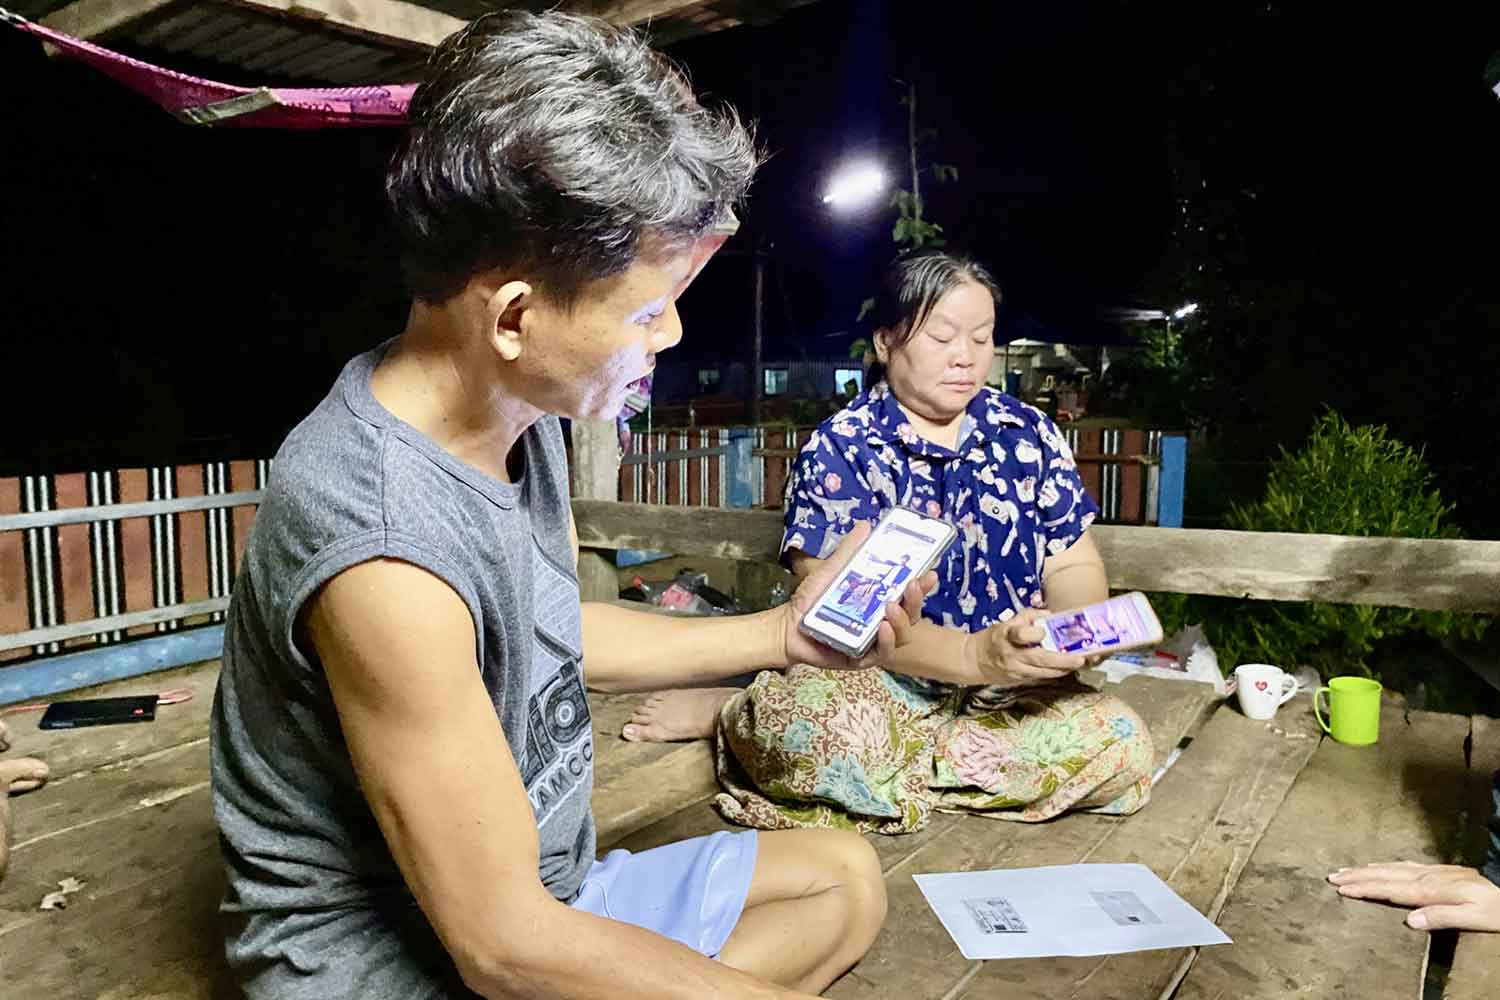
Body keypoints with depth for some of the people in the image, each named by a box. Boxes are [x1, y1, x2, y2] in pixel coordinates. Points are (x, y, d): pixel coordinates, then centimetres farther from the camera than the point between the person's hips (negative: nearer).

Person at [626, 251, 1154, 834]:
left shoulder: (1029, 433, 8)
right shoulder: (839, 448, -5)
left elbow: (1072, 566, 11)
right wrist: (973, 654, -29)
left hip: (1010, 688, 5)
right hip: (877, 680, -5)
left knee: (1125, 751, -25)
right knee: (822, 722, -39)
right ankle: (734, 713, -2)